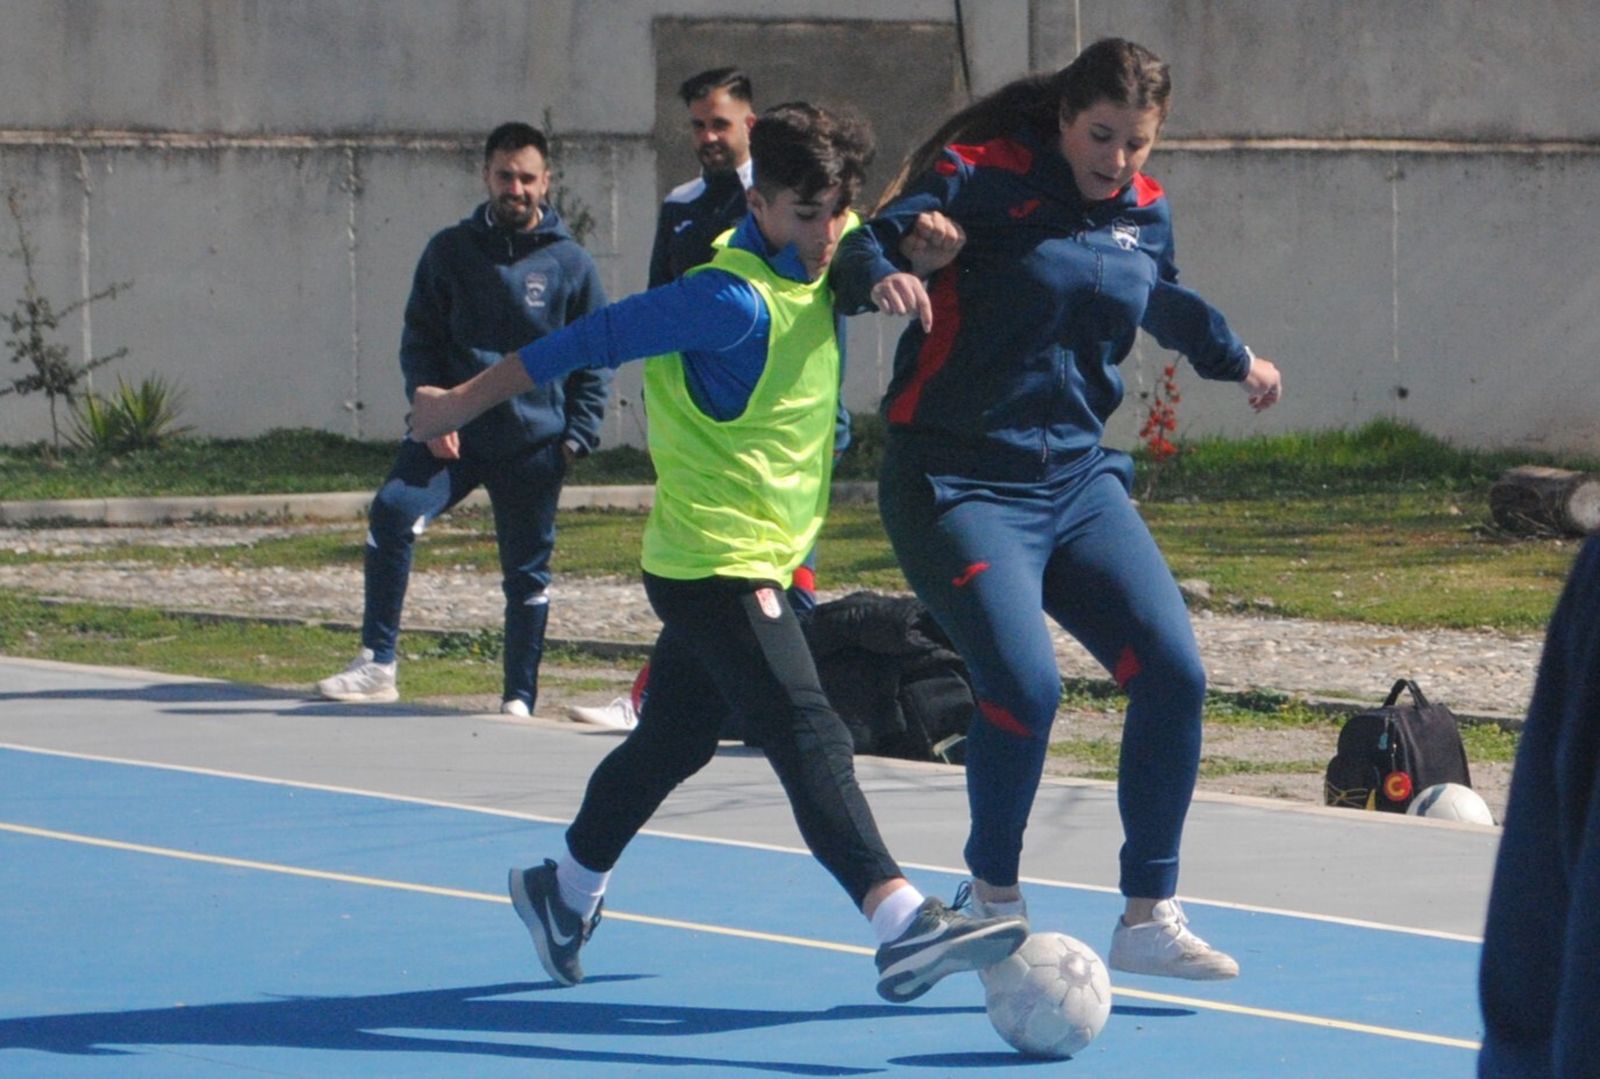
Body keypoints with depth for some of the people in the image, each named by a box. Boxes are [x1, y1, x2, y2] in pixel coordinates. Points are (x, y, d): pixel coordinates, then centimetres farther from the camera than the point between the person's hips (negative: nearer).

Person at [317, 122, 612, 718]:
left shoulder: (571, 263, 2)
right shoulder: (450, 251, 5)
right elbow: (419, 338, 9)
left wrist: (577, 434, -2)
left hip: (534, 444, 0)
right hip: (455, 432, 0)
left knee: (527, 574, 6)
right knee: (393, 511, -21)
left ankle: (520, 697, 19)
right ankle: (377, 662, -15)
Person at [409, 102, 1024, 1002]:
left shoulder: (817, 260, 4)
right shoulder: (736, 300, -22)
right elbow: (594, 340, -16)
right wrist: (463, 404, -9)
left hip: (757, 564, 10)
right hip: (715, 564, -10)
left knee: (675, 740, 20)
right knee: (811, 739, -20)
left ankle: (566, 892, 36)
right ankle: (902, 924, -30)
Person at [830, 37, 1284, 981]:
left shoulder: (1146, 213, 8)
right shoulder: (982, 177, -10)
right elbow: (862, 246, -15)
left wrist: (1234, 357, 46)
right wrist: (881, 276, -38)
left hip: (1078, 480, 6)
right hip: (960, 485, -6)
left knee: (1173, 673, -7)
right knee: (1025, 684, -22)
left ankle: (1149, 919, 7)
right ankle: (995, 900, 3)